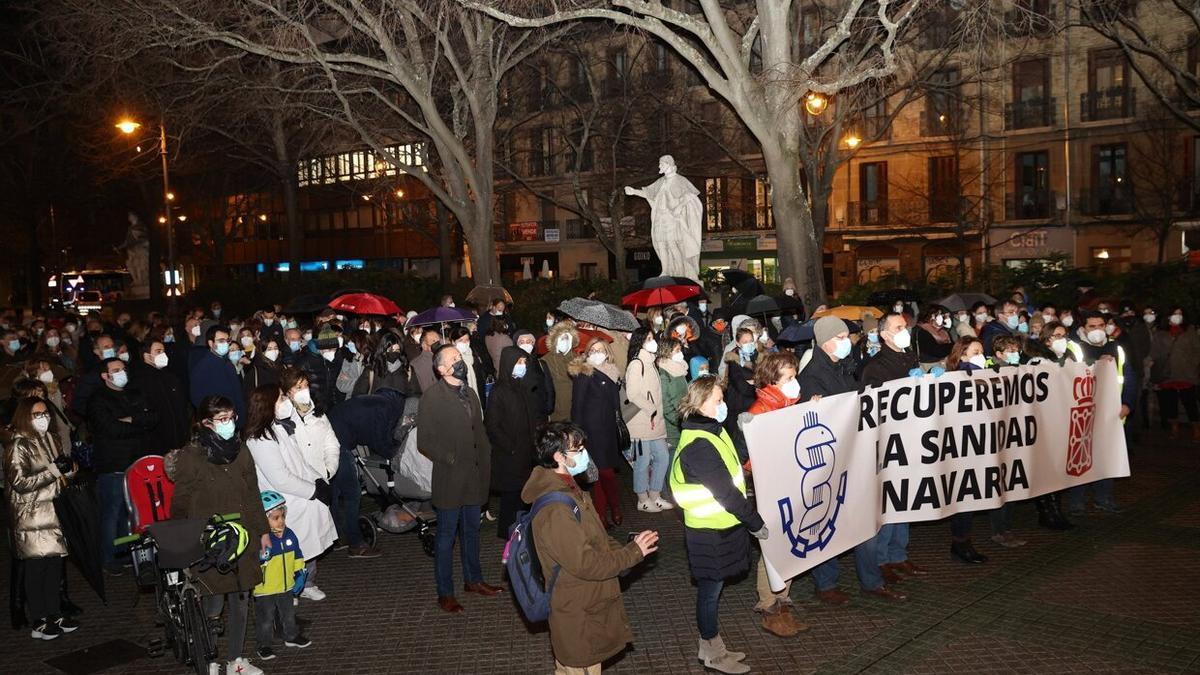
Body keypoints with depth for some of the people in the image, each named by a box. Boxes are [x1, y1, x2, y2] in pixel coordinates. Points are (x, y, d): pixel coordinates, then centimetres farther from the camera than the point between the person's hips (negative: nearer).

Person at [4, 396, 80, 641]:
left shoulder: (50, 439, 10)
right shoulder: (18, 445, -12)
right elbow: (20, 483, -17)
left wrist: (68, 469, 3)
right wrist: (52, 472, -16)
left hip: (52, 510, 7)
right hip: (30, 515, -7)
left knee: (55, 563, 9)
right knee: (36, 566, -3)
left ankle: (54, 614, 20)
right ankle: (38, 623, 5)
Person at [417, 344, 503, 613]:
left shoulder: (470, 393, 12)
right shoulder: (433, 397, -10)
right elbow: (424, 441, -13)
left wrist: (484, 464, 8)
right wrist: (450, 458, -15)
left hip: (473, 476, 6)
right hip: (449, 477, -6)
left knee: (472, 531, 18)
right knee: (447, 536, 3)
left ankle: (473, 580, 33)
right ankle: (445, 593, 13)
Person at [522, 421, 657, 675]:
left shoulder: (567, 489, 5)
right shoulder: (554, 509, -29)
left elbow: (595, 540, 13)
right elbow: (586, 563, -28)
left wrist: (629, 547, -3)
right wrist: (633, 553, -18)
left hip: (587, 607, 10)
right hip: (579, 618, -10)